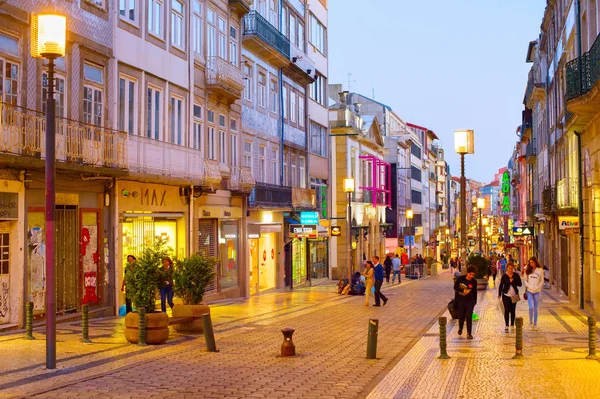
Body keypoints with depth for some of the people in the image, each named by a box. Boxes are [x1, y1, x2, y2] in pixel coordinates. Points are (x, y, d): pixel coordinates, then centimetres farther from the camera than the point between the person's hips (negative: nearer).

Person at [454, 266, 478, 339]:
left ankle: (469, 333, 0)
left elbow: (475, 292, 8)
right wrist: (463, 290, -22)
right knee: (461, 316, 11)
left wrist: (475, 301, 13)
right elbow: (455, 287, -8)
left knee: (469, 317, -6)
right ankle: (460, 328, 39)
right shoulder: (461, 278, -7)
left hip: (470, 301, 0)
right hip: (461, 300, 0)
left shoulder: (474, 281, -2)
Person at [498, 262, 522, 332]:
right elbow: (501, 286, 3)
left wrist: (513, 281, -16)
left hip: (514, 295, 2)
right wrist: (499, 295, 1)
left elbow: (520, 284, 0)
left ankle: (512, 325, 17)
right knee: (507, 310, -4)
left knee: (513, 310, 7)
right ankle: (506, 326, 0)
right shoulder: (504, 276, -1)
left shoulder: (516, 275, 2)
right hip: (506, 295, -2)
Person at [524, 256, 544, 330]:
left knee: (535, 308, 6)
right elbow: (525, 280, 7)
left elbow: (542, 281, 2)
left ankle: (535, 324, 16)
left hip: (537, 291, 0)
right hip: (529, 291, 0)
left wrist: (537, 287, -11)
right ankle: (531, 321, 9)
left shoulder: (540, 270, -1)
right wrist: (529, 286, -8)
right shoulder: (527, 270, 3)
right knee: (531, 307, -12)